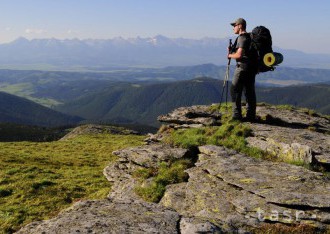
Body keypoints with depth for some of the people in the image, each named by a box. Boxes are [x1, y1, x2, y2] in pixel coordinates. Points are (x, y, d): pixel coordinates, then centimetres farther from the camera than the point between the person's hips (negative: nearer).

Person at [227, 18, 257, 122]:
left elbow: (239, 55, -21)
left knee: (235, 91, -3)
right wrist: (232, 50, 14)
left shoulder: (242, 38, -12)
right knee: (250, 92, 8)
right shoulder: (250, 37, 17)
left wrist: (230, 55, -2)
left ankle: (237, 115, -4)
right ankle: (251, 116, 10)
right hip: (252, 69, 9)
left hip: (242, 68, -9)